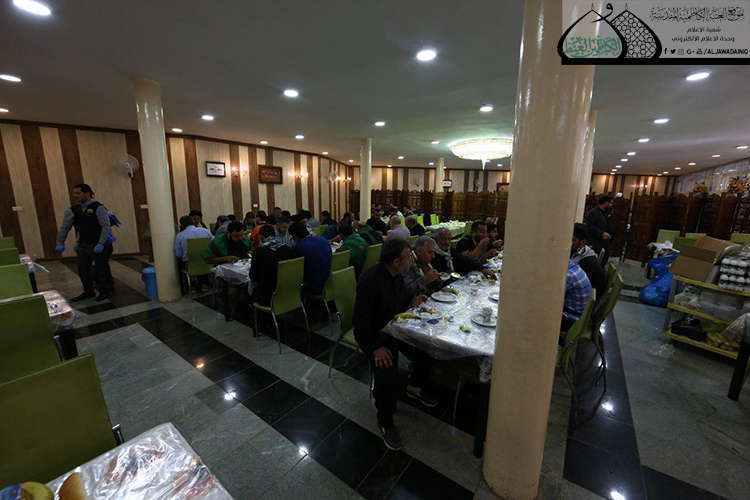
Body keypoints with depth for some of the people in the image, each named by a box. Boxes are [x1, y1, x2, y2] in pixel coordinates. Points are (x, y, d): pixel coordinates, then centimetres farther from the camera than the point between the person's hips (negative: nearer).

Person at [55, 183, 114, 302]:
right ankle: (88, 291, 26)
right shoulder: (74, 210, 8)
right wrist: (60, 243, 9)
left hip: (98, 245, -6)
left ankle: (104, 291, 20)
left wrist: (100, 244, -22)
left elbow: (106, 226, -17)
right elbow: (64, 227, 15)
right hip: (83, 245, 6)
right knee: (83, 269, 10)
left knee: (101, 269, 4)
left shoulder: (98, 207, -11)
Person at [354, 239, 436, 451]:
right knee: (387, 376, -25)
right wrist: (377, 347, -26)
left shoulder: (397, 275, 1)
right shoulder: (370, 280, -26)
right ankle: (385, 422, 5)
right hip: (375, 334, -7)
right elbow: (362, 321, -23)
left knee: (426, 351, -8)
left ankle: (416, 386, 25)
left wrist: (412, 301, 0)